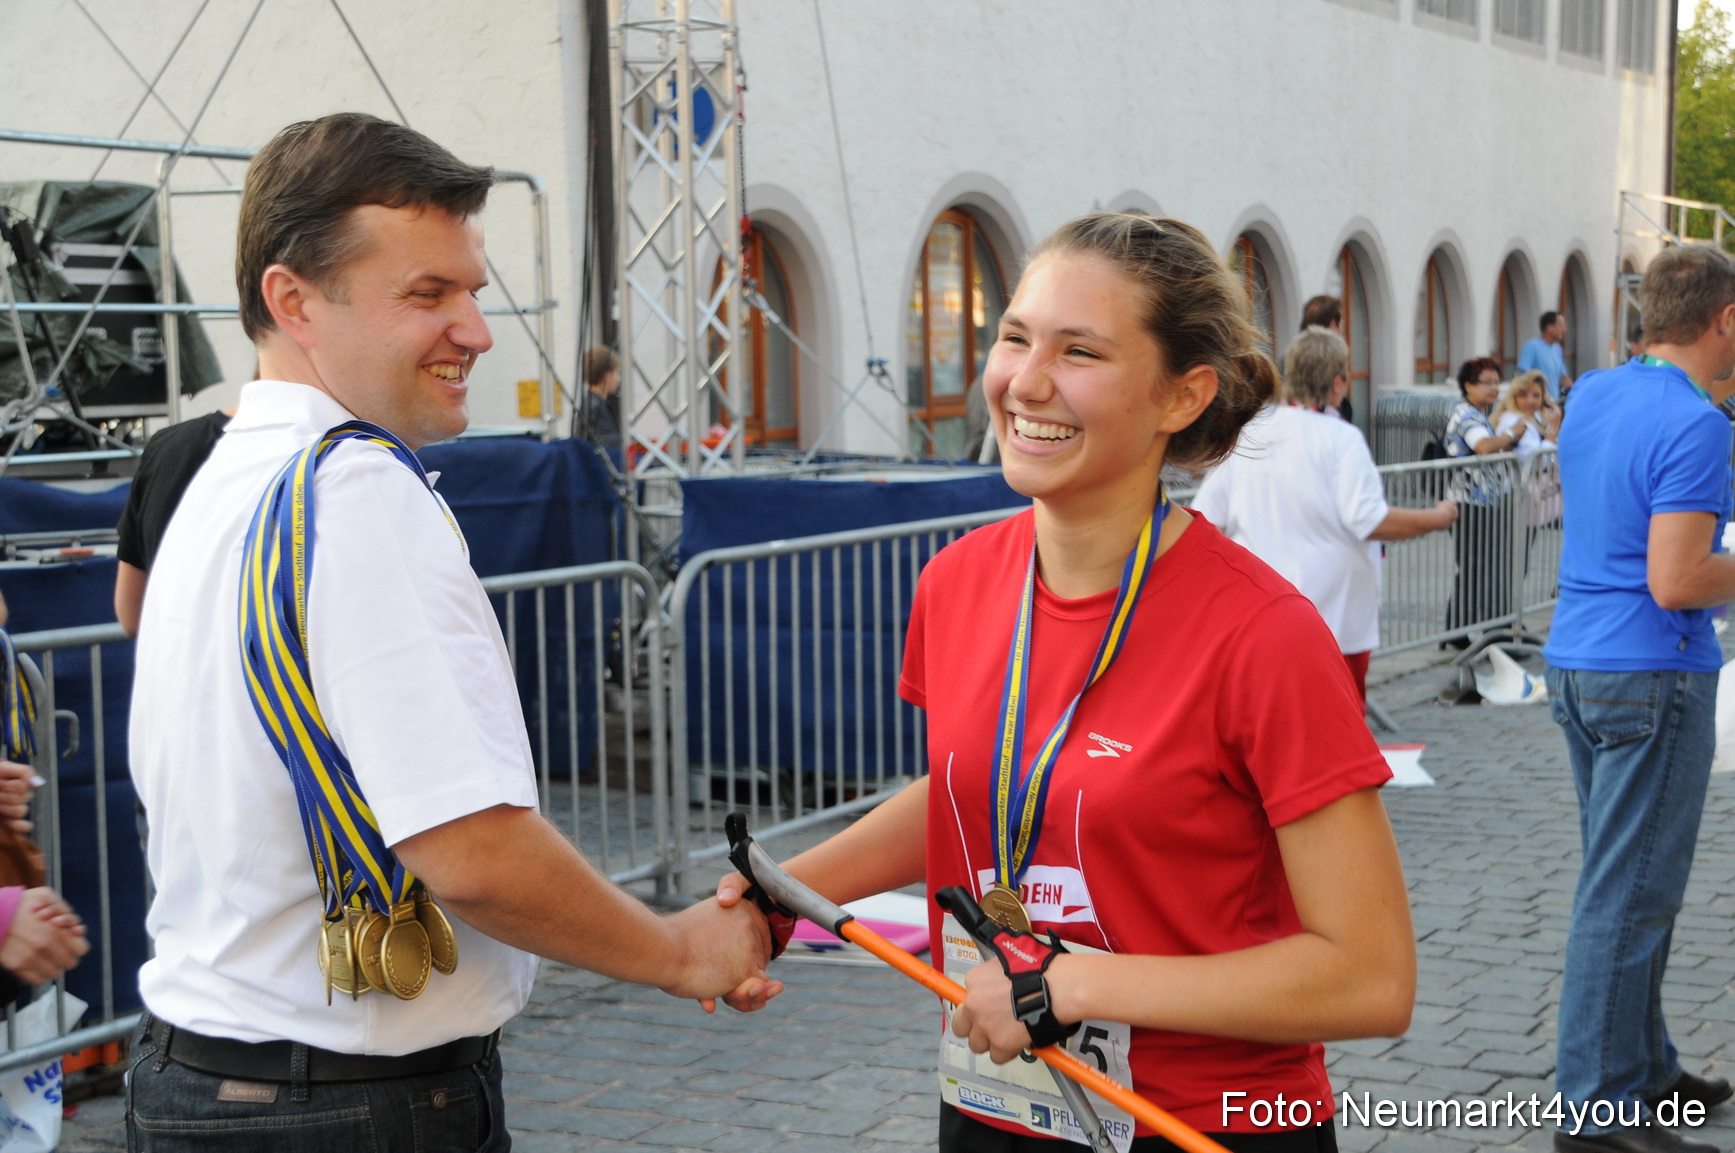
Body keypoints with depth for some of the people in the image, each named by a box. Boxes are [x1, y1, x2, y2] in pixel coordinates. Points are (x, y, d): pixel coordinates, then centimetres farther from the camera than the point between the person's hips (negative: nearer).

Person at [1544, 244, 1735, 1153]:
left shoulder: (1591, 396, 9)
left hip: (1576, 664, 9)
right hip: (1651, 675, -9)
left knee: (1627, 882, 18)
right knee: (1629, 895, -4)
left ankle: (1643, 1066, 29)